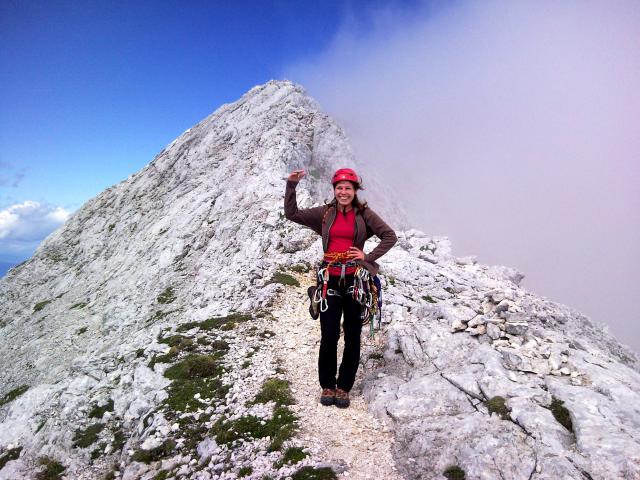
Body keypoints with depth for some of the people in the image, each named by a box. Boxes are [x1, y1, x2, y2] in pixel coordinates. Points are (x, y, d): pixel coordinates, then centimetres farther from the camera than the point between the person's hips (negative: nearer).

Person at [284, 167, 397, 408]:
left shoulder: (364, 214, 1)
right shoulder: (325, 213, 6)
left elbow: (390, 236, 2)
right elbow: (292, 214, 4)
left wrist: (369, 257, -6)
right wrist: (291, 185, -4)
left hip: (355, 280, 0)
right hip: (331, 280, 1)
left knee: (352, 337, 8)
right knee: (329, 336, 1)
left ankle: (344, 387, 23)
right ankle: (327, 385, 20)